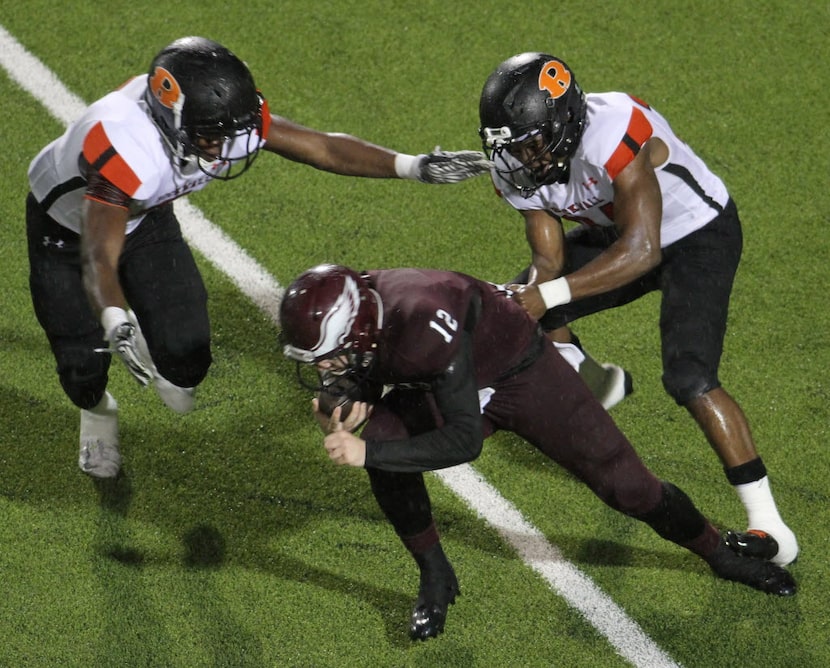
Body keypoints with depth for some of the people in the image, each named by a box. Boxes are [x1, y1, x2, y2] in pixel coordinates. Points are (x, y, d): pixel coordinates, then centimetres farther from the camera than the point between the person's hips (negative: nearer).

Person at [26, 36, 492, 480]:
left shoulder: (223, 119, -29)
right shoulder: (127, 148, -46)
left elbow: (320, 148, -19)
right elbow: (98, 259, -50)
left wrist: (414, 166, -25)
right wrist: (116, 322, -69)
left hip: (144, 216, 4)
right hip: (67, 228, -4)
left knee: (186, 357, -10)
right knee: (86, 362, -5)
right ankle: (97, 413, 34)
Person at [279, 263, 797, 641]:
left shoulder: (422, 325, -43)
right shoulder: (345, 316, -20)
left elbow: (465, 440, -41)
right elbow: (372, 390, 1)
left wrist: (368, 451, -43)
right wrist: (342, 419, -22)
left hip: (521, 372, -5)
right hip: (446, 385, 6)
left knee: (623, 484, 0)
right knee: (384, 441, -22)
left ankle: (719, 552, 29)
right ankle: (435, 580, -3)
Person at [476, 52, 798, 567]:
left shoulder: (611, 134, -39)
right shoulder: (517, 171, -15)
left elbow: (641, 251, -40)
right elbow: (549, 260, -8)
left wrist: (548, 296, -44)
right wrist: (530, 297, -31)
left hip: (698, 234, -8)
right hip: (620, 233, 8)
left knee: (690, 380, -23)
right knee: (515, 306, 7)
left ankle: (769, 528, -19)